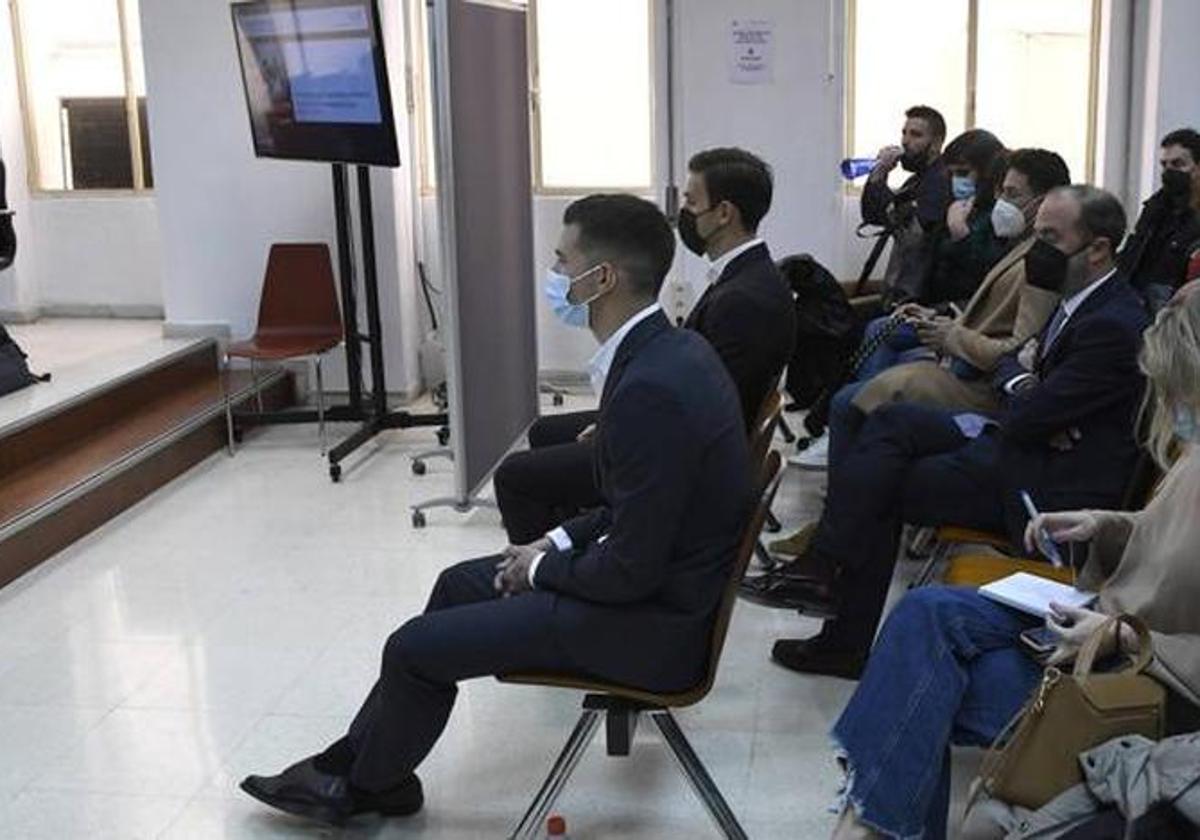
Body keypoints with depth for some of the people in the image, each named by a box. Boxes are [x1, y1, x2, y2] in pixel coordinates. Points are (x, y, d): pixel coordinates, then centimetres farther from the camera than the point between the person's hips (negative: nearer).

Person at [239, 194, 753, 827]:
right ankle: (356, 759, 29)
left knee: (416, 647, -2)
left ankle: (366, 785, 27)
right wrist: (559, 544, 6)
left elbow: (632, 570, -25)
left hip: (651, 621, -10)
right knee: (459, 584, 19)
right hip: (662, 577, 10)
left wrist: (542, 570, -8)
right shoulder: (670, 349, 2)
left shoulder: (651, 386, -29)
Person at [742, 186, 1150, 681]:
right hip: (1024, 444, 9)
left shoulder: (1112, 326, -22)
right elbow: (1012, 361, 18)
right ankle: (822, 567, -9)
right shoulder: (1081, 302, 9)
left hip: (1047, 490, -9)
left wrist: (1024, 385, 0)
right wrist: (1022, 384, -6)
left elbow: (1027, 420, -23)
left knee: (881, 487, -8)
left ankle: (849, 641, 2)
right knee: (893, 421, -3)